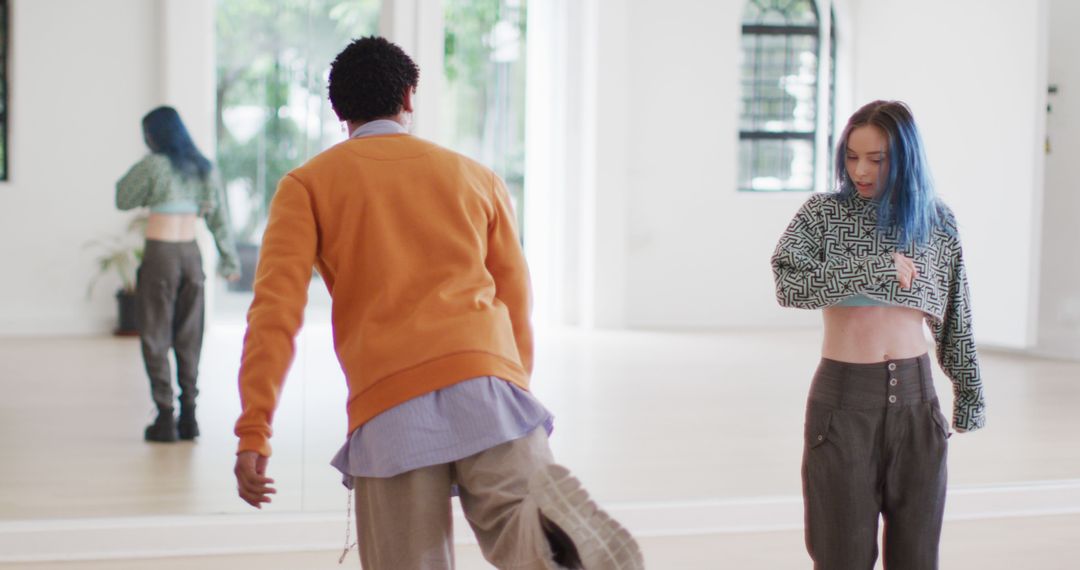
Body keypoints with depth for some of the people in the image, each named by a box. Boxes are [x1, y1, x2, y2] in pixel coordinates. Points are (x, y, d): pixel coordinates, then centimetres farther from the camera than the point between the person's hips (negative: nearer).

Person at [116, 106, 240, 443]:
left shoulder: (154, 166, -10)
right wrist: (229, 259, 11)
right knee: (188, 339, 11)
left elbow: (123, 199, 1)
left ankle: (166, 417, 0)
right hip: (191, 255, 5)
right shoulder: (203, 168, 6)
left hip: (160, 255, -5)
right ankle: (189, 415, 13)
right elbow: (219, 217, 7)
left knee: (155, 338, 2)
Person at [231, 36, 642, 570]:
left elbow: (276, 309, 2)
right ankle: (555, 522, -38)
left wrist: (253, 434, -1)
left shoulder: (307, 185, 16)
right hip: (487, 374, 1)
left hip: (389, 407, -1)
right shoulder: (477, 177, 24)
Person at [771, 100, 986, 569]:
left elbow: (954, 317, 13)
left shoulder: (937, 220, 6)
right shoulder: (823, 213, -2)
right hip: (844, 396, -2)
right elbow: (789, 284, -19)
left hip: (914, 395, 3)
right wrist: (876, 268, -19)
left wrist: (969, 389, 16)